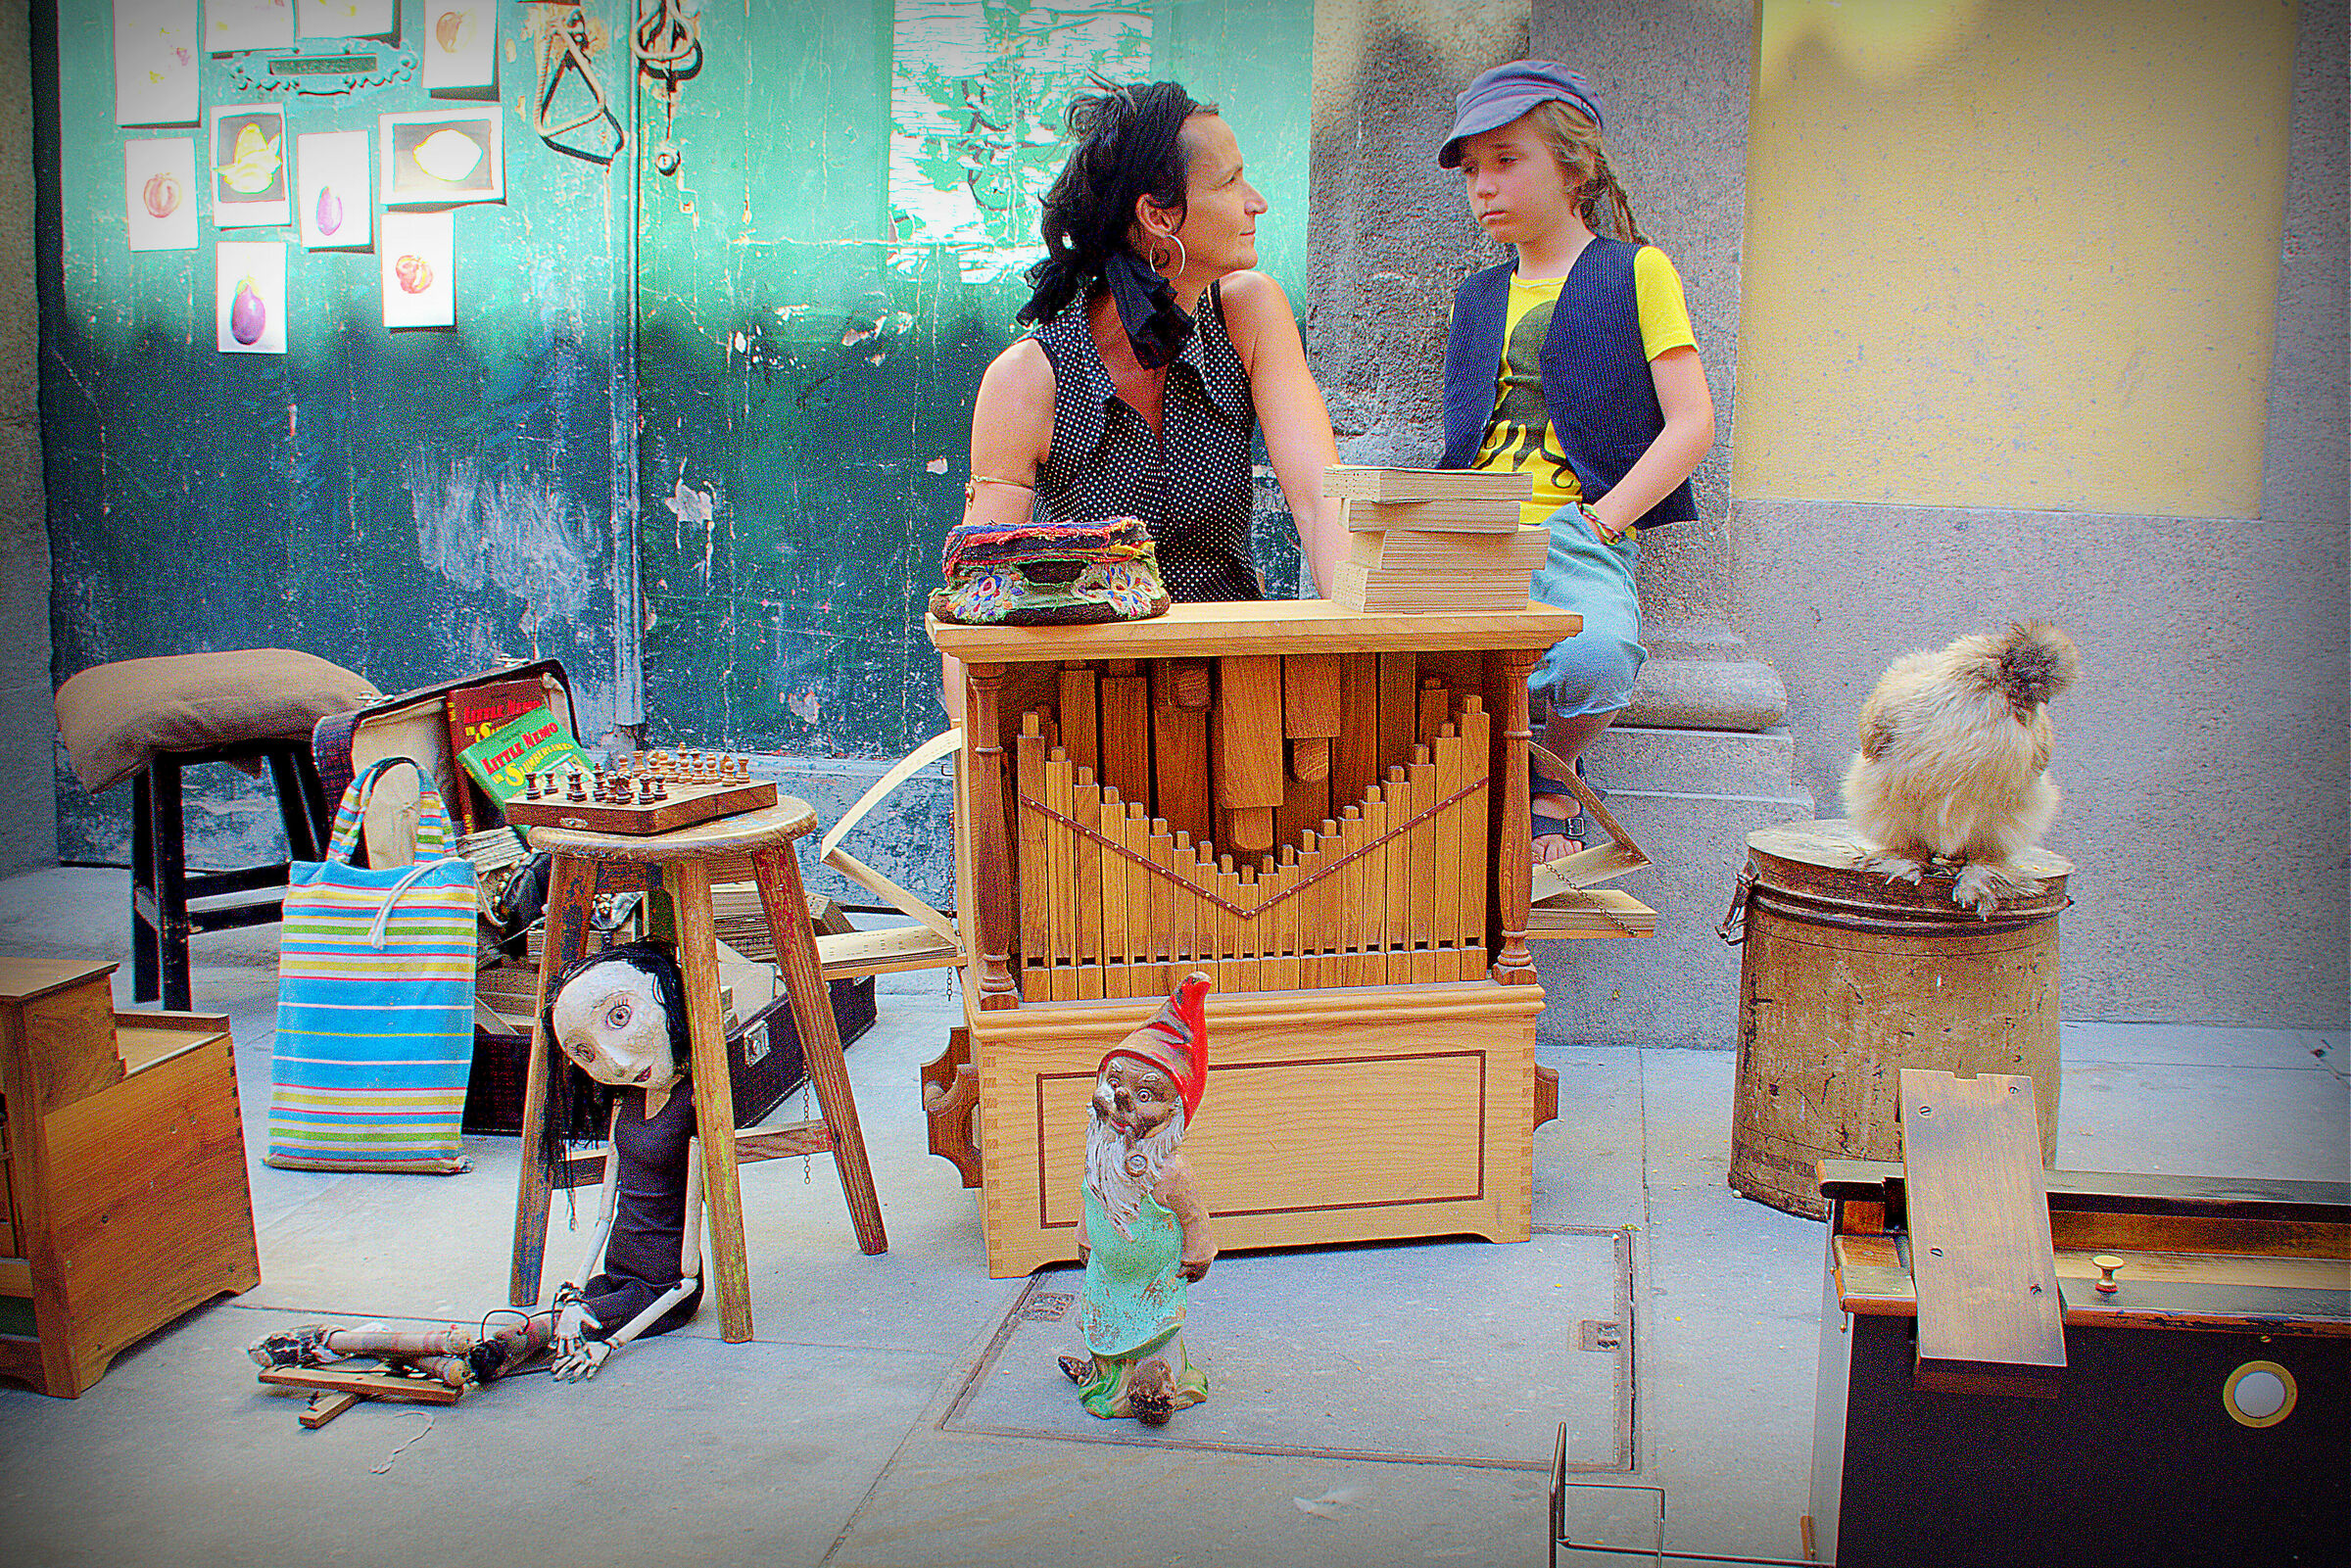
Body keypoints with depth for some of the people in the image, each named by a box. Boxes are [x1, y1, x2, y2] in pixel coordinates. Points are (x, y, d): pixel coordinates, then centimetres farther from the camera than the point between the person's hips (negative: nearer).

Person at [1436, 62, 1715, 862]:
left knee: (1595, 659, -36)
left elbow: (1692, 423, 1)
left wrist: (1600, 523, -10)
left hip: (1579, 535, -3)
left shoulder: (1635, 271, 8)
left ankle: (1553, 777, -1)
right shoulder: (1478, 298, 24)